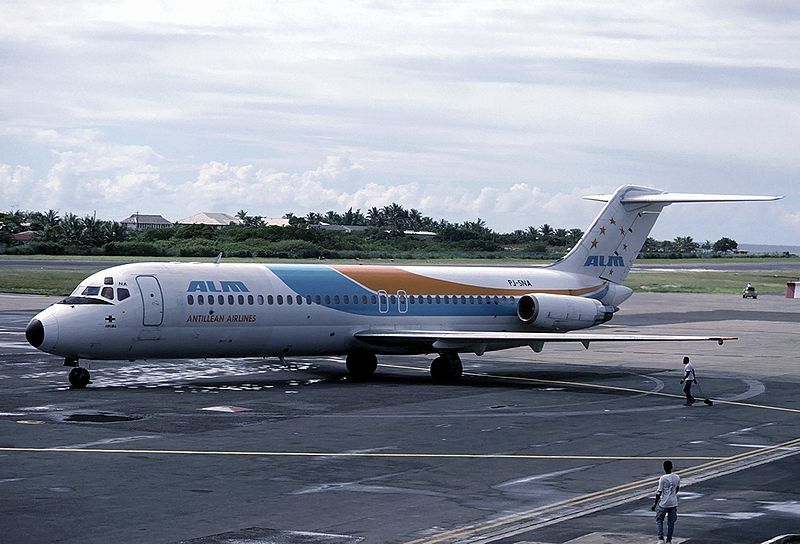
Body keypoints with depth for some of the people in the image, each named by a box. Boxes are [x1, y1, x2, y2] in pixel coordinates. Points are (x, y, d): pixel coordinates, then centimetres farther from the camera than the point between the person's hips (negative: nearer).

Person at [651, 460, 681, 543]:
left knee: (659, 520, 12)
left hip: (664, 504, -4)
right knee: (671, 522, 12)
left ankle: (661, 538, 1)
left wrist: (655, 504, -4)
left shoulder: (662, 479, -15)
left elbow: (659, 492, -13)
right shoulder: (677, 478, -1)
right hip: (673, 503, 4)